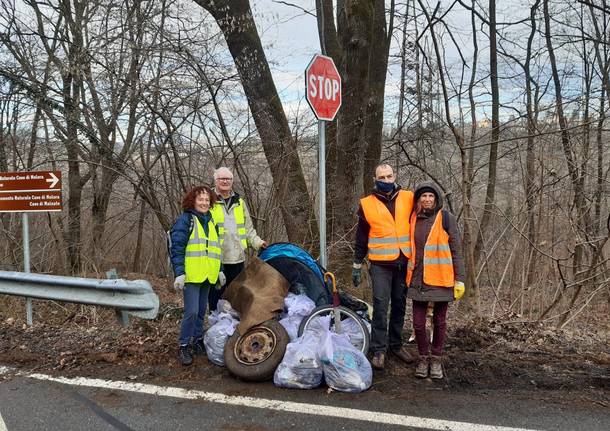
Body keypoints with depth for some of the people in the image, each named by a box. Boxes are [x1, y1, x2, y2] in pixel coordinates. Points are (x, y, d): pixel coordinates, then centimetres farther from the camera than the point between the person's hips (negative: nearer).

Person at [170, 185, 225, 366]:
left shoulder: (210, 222, 17)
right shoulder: (185, 220, -5)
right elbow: (177, 248, -12)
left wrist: (219, 270, 21)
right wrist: (179, 273, -18)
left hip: (207, 276, 7)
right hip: (191, 275, -7)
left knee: (201, 311, 14)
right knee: (192, 311, -11)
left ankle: (198, 341, 26)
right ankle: (184, 347, 1)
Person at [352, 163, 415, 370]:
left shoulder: (408, 198, 4)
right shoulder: (367, 204, 1)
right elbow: (361, 238, 5)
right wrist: (357, 265, 5)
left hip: (404, 263, 3)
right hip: (381, 264, -2)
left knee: (399, 305, 12)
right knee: (380, 306, -6)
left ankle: (396, 344, 25)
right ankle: (378, 350, 3)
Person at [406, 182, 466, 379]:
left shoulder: (446, 218, -3)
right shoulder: (413, 218, 7)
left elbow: (456, 250, -2)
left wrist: (460, 279, -6)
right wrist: (408, 275, 12)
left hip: (440, 279, -2)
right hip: (418, 279, 2)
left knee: (439, 321, 9)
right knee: (418, 323, 3)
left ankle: (436, 360, 25)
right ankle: (423, 358, 23)